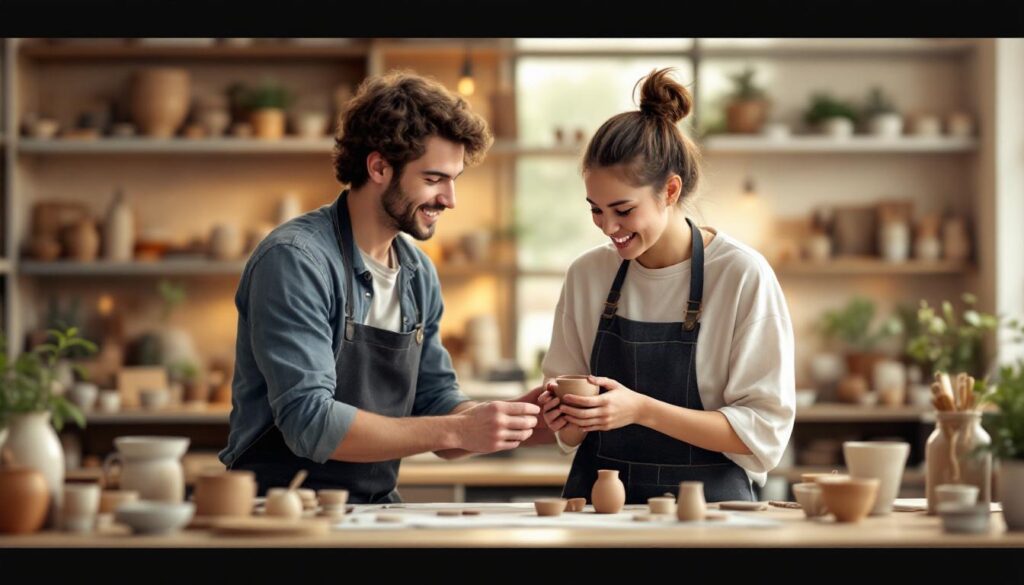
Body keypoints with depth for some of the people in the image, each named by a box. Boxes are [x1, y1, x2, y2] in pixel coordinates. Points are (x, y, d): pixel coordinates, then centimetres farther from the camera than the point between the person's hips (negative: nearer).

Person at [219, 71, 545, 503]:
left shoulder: (419, 273, 10)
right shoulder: (296, 260, -14)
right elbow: (308, 422, -22)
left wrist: (518, 415, -6)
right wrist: (457, 430, -23)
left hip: (377, 508, 6)